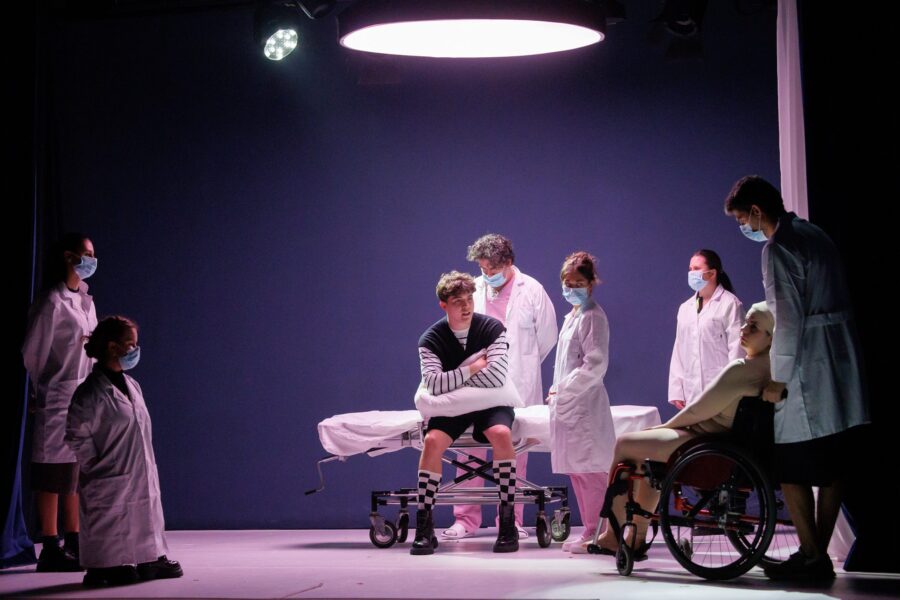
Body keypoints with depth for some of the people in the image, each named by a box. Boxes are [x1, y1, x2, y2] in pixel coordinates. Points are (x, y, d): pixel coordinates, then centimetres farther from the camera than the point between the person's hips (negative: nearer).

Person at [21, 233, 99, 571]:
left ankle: (74, 544, 18)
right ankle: (51, 550, 0)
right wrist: (42, 391, -1)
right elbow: (32, 352, -9)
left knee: (77, 474, 12)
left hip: (85, 397, 8)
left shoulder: (84, 299, 14)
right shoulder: (53, 302, -13)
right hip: (58, 398, -8)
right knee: (53, 475, -3)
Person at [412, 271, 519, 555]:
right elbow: (434, 384, -20)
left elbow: (497, 377, -20)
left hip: (490, 404, -1)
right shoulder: (431, 340, -6)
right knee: (432, 440, -29)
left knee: (501, 434, -33)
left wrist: (453, 378, -12)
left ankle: (508, 524, -26)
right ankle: (424, 528, -22)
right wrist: (473, 368, -18)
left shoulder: (492, 328, -8)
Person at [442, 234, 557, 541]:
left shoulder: (531, 290, -2)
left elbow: (547, 337, 7)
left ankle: (511, 520, 10)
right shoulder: (473, 290, 6)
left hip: (516, 388, -2)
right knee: (470, 451, -1)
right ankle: (466, 519, 6)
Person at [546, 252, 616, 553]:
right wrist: (558, 391, 11)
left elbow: (595, 365, -17)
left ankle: (594, 534, -3)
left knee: (589, 471, -7)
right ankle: (590, 532, 18)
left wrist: (563, 390, -14)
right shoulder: (572, 316, 17)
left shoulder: (593, 317, -10)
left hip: (584, 403, -10)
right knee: (575, 471, 12)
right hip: (567, 403, 10)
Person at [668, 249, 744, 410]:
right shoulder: (685, 308, 18)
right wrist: (676, 390, 7)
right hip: (691, 394, 5)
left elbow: (737, 348, -6)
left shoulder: (730, 304, -1)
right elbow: (679, 350, 16)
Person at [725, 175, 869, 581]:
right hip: (842, 369, 9)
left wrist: (779, 380, -12)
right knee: (830, 468, 9)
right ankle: (819, 554, 14)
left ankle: (811, 557, -2)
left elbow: (788, 319, -17)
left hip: (808, 376, -9)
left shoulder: (778, 248, -12)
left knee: (792, 468, -3)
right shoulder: (815, 236, 15)